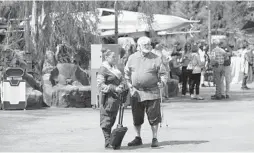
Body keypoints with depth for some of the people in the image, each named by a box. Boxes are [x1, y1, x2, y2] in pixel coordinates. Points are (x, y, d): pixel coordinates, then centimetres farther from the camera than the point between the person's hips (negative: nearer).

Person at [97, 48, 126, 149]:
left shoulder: (114, 68, 16)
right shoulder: (103, 69, -10)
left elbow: (121, 80, 15)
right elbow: (100, 84, -16)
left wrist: (121, 87, -7)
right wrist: (113, 89, -22)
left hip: (116, 98, 8)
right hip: (108, 98, -8)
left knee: (112, 120, 13)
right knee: (106, 121, -4)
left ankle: (110, 141, 19)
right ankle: (108, 142, -2)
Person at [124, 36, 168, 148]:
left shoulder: (156, 59, 2)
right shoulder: (132, 58, 9)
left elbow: (163, 73, 3)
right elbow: (127, 74, 14)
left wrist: (162, 82, -14)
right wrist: (130, 86, 5)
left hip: (152, 92, -2)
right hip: (136, 93, 2)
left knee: (153, 117, -2)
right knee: (136, 117, 9)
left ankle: (155, 138, 7)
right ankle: (138, 138, 23)